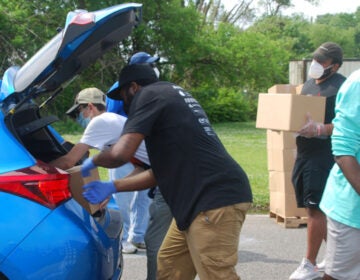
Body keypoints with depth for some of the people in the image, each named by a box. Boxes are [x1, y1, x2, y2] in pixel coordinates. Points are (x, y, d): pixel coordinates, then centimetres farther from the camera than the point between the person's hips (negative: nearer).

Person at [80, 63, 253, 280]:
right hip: (201, 199, 10)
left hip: (216, 199, -10)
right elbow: (163, 171, 23)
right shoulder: (169, 96, 25)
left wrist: (92, 162, 7)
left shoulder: (148, 95, -2)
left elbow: (120, 154, -15)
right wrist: (111, 187, 21)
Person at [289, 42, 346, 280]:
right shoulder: (309, 84, 15)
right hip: (304, 153, 9)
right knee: (313, 208, 13)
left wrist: (319, 130, -29)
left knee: (315, 209, -6)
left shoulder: (341, 86, -10)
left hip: (324, 155, -9)